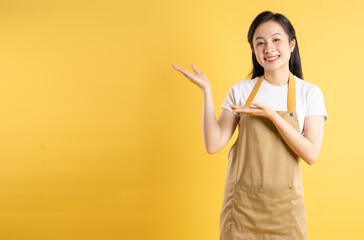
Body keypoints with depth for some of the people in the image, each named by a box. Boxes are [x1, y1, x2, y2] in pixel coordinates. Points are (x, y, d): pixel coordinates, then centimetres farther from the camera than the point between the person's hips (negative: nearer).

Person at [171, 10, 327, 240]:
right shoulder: (241, 90, 0)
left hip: (284, 204, 0)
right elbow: (213, 145, -7)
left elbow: (311, 154, -11)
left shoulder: (309, 93, -3)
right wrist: (207, 91, -13)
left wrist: (272, 115, -21)